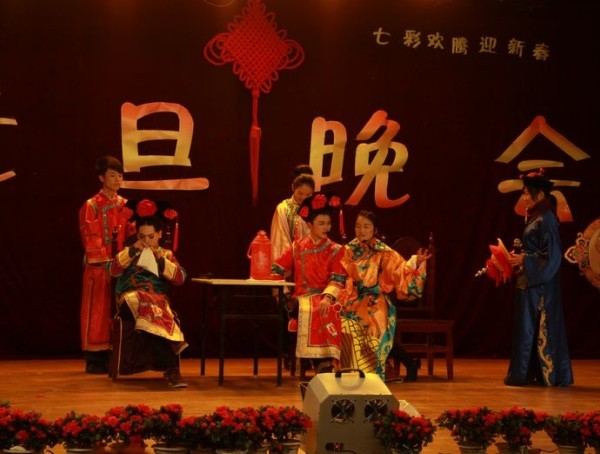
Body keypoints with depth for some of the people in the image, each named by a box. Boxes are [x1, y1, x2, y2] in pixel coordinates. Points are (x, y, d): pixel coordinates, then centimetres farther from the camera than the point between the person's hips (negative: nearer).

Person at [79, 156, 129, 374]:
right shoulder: (91, 206, -5)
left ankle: (111, 357, 12)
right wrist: (107, 265, -16)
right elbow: (91, 242, -9)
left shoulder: (125, 205, 10)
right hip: (99, 267, -5)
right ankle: (94, 360, 3)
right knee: (97, 312, -2)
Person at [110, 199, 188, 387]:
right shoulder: (129, 253, 20)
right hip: (131, 299, -1)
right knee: (155, 312, -38)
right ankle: (170, 368, -43)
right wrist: (132, 251, -6)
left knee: (155, 315, -39)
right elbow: (113, 271, 2)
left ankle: (170, 369, -40)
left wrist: (161, 261, -7)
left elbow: (180, 278, 5)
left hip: (159, 300, 1)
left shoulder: (166, 255, 20)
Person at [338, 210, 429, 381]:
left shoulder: (384, 254, 2)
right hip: (352, 302, 2)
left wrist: (416, 264, -18)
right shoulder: (349, 251, 8)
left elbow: (403, 273, -4)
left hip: (374, 304, -2)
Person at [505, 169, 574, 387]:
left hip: (540, 284, -9)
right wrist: (518, 257, 6)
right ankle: (533, 373, 15)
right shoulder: (534, 218, 13)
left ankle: (548, 373, 2)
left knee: (540, 327, -5)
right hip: (530, 283, 9)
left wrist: (524, 260, -17)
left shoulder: (546, 220, -14)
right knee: (528, 328, 10)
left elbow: (552, 255, -18)